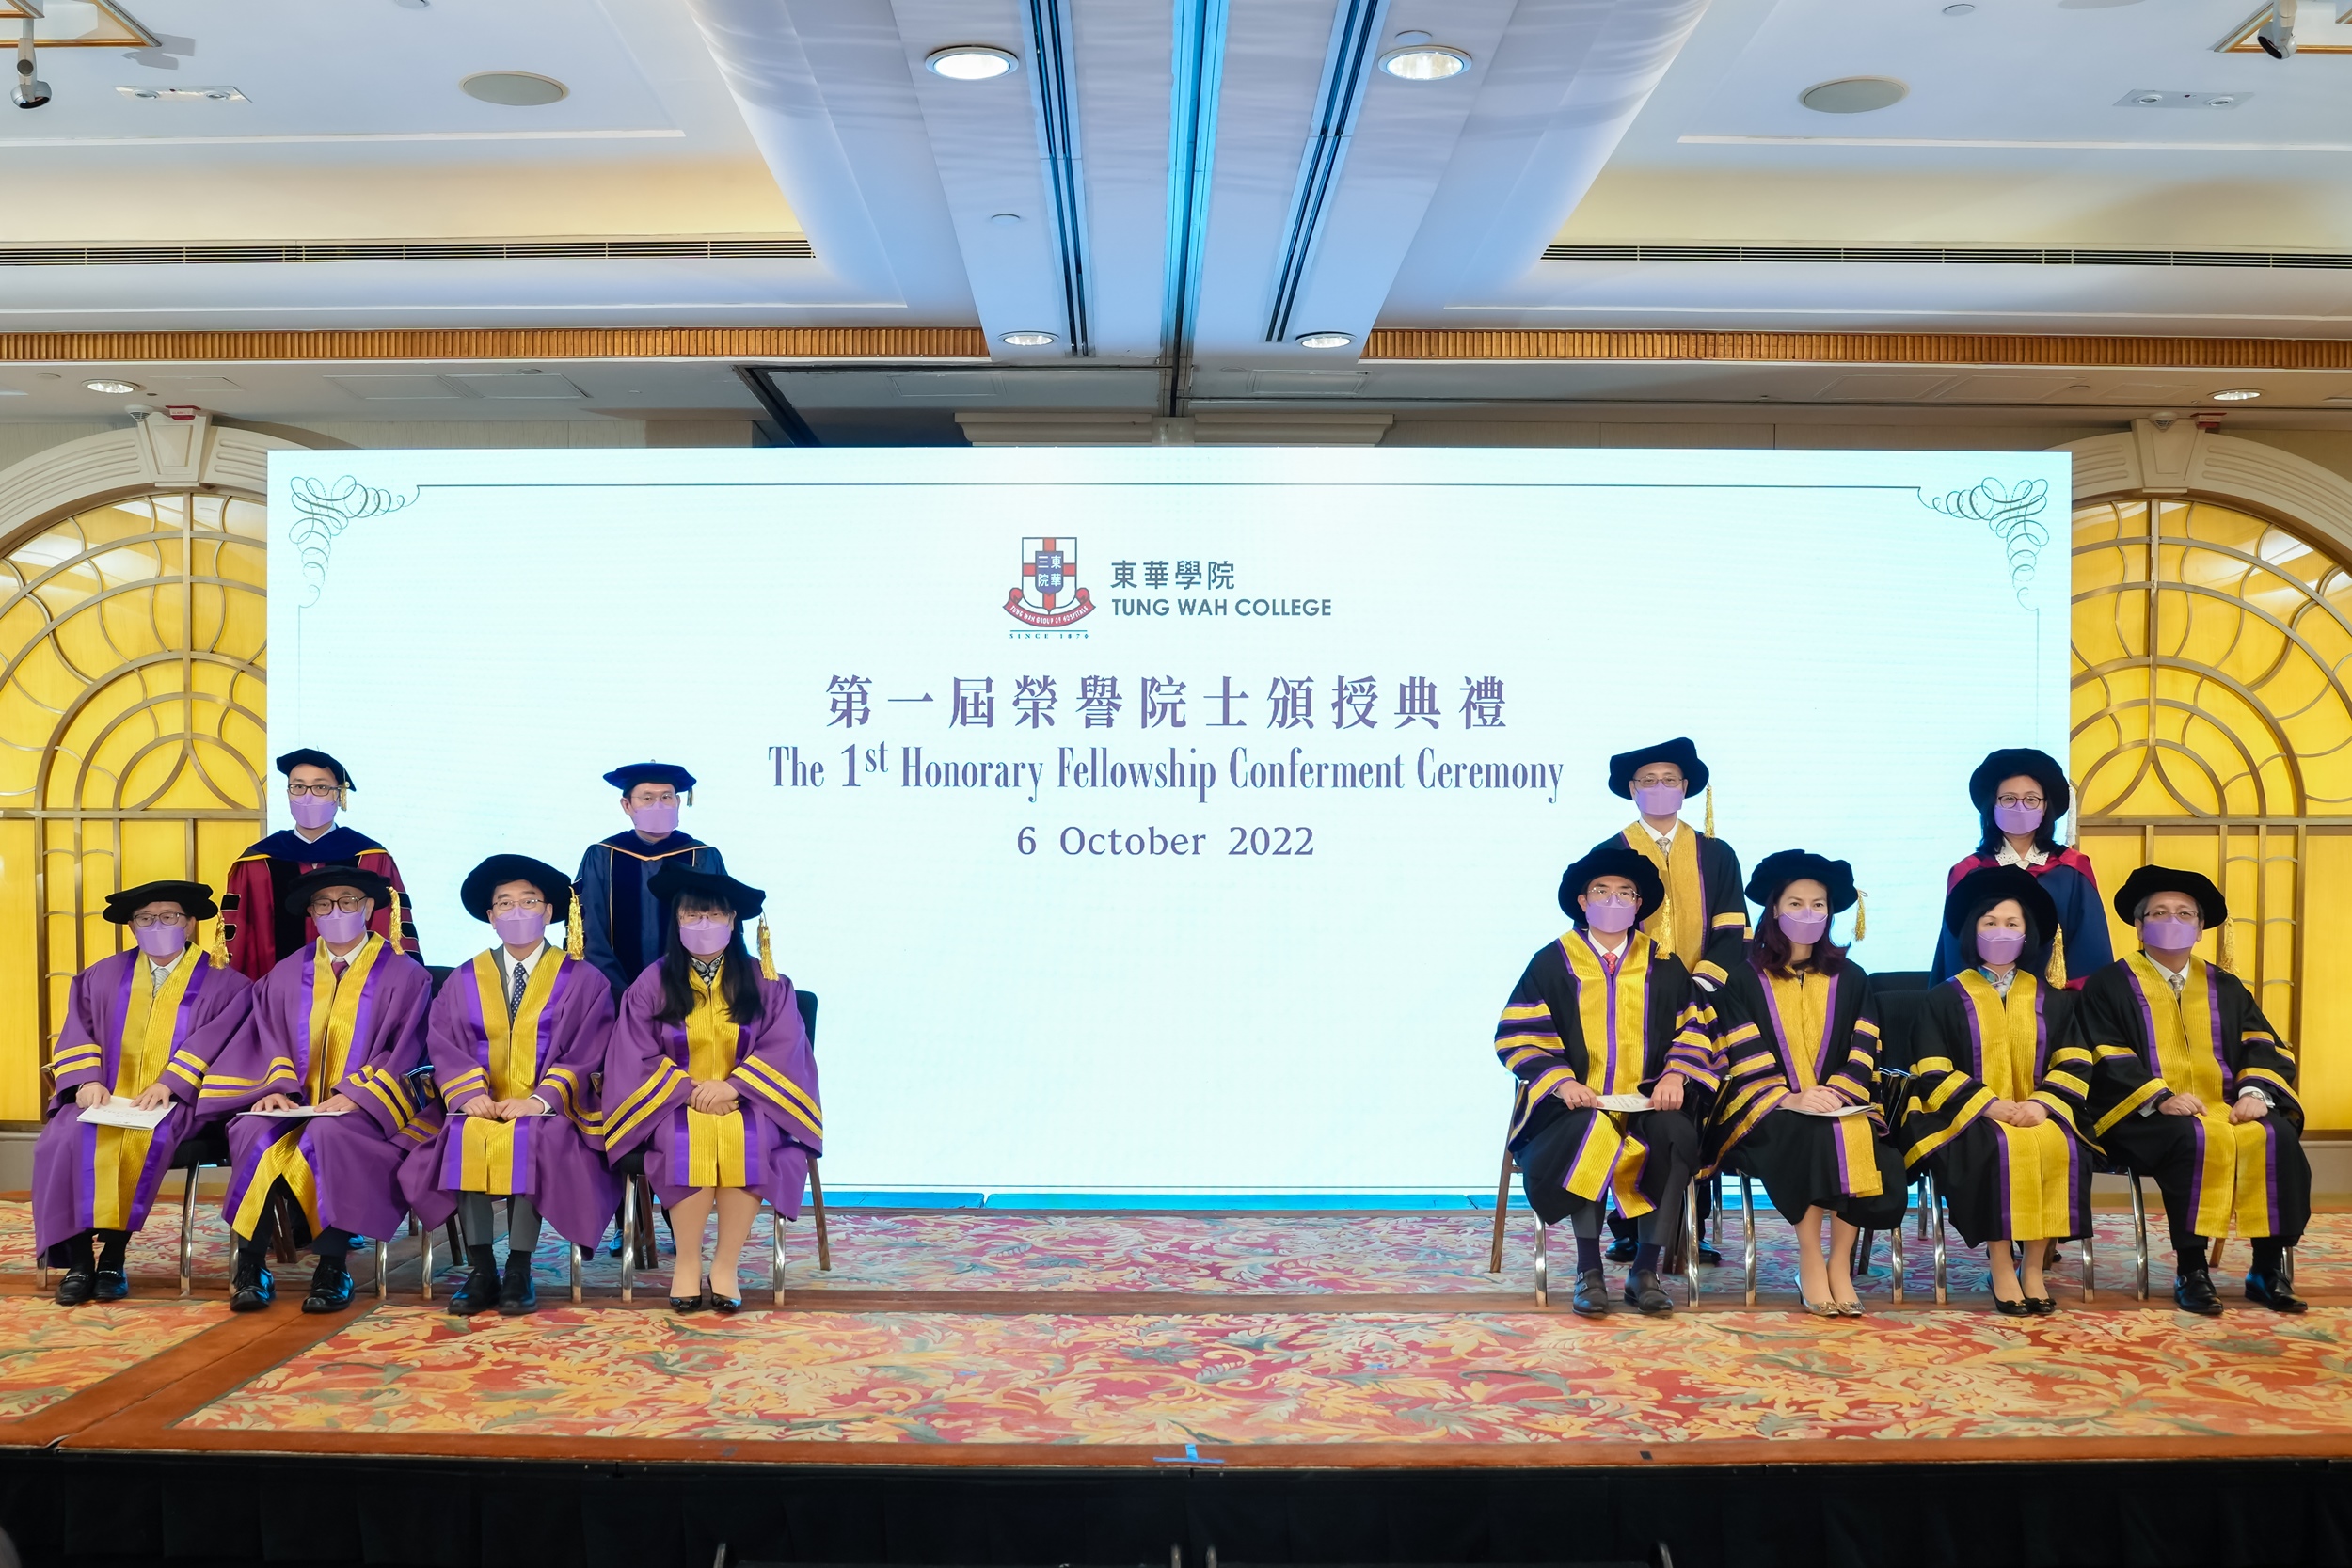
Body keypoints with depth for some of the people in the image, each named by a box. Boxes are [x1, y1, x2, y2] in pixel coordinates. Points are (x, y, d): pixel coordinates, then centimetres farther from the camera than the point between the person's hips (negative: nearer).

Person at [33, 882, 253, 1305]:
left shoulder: (221, 981, 8)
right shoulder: (102, 976, 19)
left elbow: (216, 1041, -6)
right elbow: (77, 1033, 9)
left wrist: (169, 1082, -21)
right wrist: (87, 1079, -11)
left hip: (175, 1103, -3)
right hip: (104, 1099, 3)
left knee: (142, 1142, -34)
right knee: (67, 1140, -28)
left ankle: (111, 1256, -24)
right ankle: (78, 1259, -23)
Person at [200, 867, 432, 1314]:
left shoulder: (403, 975, 4)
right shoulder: (287, 975, 16)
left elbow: (403, 1053, -4)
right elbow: (268, 1042, 8)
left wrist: (351, 1096, -18)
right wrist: (278, 1089, -12)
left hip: (363, 1110, -3)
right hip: (296, 1106, 3)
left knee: (328, 1135, -35)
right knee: (257, 1134, -29)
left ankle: (332, 1269, -28)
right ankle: (250, 1268, -25)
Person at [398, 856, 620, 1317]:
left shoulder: (581, 980, 8)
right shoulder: (464, 981, 16)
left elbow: (585, 1053, -2)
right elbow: (445, 1046, 5)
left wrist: (541, 1098, -18)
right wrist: (472, 1093, -15)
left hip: (548, 1111, -2)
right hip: (482, 1109, 2)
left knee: (529, 1138, -34)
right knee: (466, 1137, -31)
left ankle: (519, 1273, -27)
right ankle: (481, 1271, -25)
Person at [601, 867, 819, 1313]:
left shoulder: (764, 982, 4)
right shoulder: (652, 984, 4)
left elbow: (783, 1048, -5)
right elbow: (638, 1057, -2)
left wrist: (732, 1086, -18)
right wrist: (690, 1089, -15)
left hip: (744, 1102, 0)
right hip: (675, 1102, 0)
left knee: (749, 1143, -34)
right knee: (688, 1143, -34)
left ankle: (726, 1264, -20)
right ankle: (687, 1263, -19)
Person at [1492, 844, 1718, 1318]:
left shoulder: (1663, 964, 15)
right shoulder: (1553, 961, 8)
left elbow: (1695, 1027, 12)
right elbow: (1517, 1035, 2)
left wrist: (1675, 1074, -9)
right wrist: (1561, 1081, -14)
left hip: (1649, 1100, 2)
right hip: (1578, 1101, -2)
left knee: (1677, 1136, -30)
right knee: (1587, 1135, -35)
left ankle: (1645, 1272, -16)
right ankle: (1589, 1270, -20)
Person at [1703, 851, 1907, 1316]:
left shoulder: (1850, 979, 16)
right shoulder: (1745, 979, 7)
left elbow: (1863, 1052, 6)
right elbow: (1745, 1058, -3)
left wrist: (1838, 1093, -14)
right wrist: (1789, 1099, -18)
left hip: (1841, 1103, 2)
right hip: (1769, 1111, -2)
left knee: (1858, 1137, -30)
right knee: (1806, 1134, -34)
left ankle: (1840, 1264, -19)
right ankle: (1811, 1264, -25)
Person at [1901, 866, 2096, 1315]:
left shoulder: (2052, 1000, 17)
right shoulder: (1944, 999, 9)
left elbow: (2075, 1064, 6)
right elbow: (1933, 1074, -1)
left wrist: (2042, 1103, -13)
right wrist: (1990, 1105, -15)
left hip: (2037, 1117, 2)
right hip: (1967, 1118, -2)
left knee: (2060, 1149, -31)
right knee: (2002, 1149, -34)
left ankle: (2034, 1267, -20)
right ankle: (2002, 1269, -25)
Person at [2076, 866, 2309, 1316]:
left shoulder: (2225, 987, 22)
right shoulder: (2109, 986, 8)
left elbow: (2264, 1046, 11)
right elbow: (2108, 1059, -3)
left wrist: (2255, 1092, -11)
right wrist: (2160, 1098, -19)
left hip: (2225, 1109, 4)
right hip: (2145, 1117, -4)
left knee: (2275, 1138, -26)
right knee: (2197, 1140, -35)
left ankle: (2268, 1270, -16)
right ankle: (2190, 1270, -25)